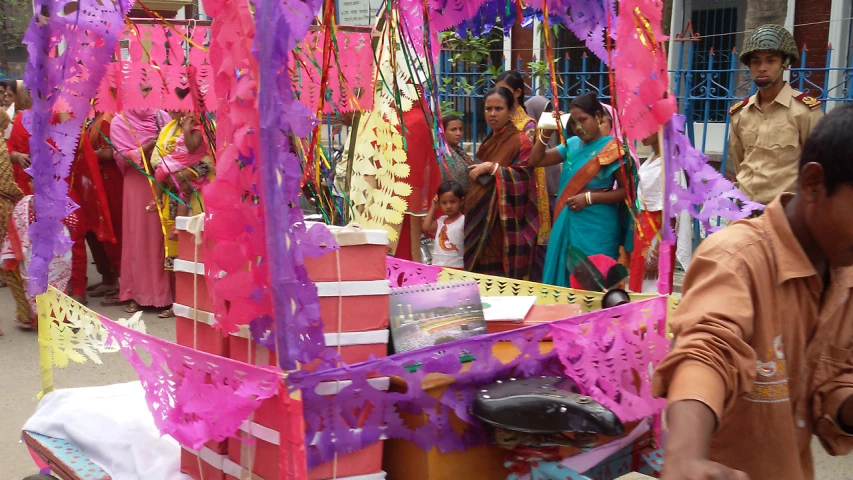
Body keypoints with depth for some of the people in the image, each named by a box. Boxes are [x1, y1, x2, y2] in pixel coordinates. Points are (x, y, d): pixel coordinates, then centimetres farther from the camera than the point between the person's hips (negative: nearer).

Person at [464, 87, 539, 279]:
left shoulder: (520, 141, -9)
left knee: (499, 275, -6)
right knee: (479, 271, 10)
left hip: (503, 222, -8)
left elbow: (523, 179, -19)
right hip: (480, 217, 8)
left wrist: (491, 167, -19)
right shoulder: (489, 141, 16)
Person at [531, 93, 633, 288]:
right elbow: (536, 160, 10)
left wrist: (589, 197, -17)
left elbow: (627, 191, -12)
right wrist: (546, 132, -3)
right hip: (568, 225, 6)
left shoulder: (613, 149, -9)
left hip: (597, 228, -6)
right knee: (567, 278, 12)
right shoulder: (571, 144, 7)